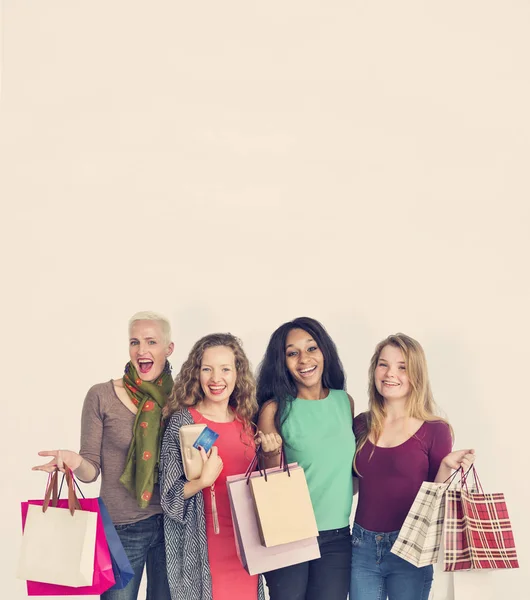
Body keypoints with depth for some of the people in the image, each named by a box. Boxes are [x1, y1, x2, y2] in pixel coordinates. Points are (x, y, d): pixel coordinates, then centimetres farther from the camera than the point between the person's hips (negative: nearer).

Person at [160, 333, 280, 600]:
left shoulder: (246, 420, 4)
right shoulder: (183, 421, -11)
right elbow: (170, 495, -11)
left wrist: (270, 456, -3)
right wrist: (203, 481, -27)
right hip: (205, 546, -5)